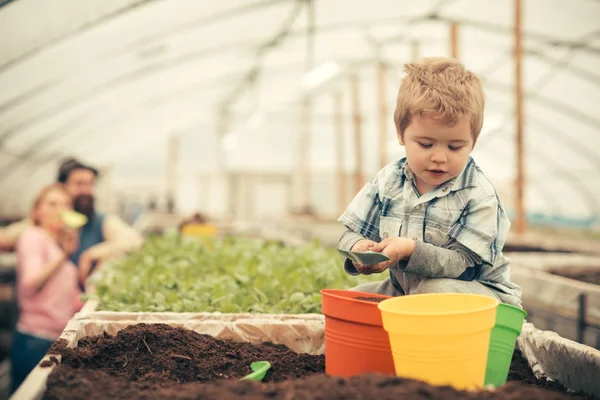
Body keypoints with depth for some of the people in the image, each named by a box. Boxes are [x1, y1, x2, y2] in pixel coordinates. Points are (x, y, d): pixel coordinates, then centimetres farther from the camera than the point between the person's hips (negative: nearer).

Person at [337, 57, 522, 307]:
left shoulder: (478, 196, -18)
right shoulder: (387, 181, -4)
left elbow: (458, 263, -24)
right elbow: (351, 234, -1)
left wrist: (410, 250, -40)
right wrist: (359, 249, -26)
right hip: (402, 290, 5)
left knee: (433, 290, -35)